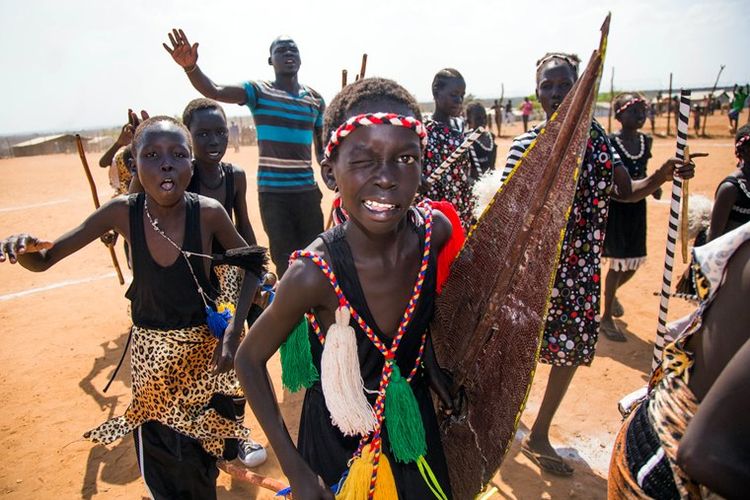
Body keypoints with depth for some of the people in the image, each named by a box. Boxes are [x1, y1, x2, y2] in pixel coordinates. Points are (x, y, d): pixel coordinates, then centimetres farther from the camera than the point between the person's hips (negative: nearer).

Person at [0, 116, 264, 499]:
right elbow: (42, 261, -6)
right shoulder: (122, 212, -14)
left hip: (203, 345, -1)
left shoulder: (209, 213, -20)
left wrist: (233, 331, -15)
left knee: (197, 443, 13)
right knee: (156, 449, 14)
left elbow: (252, 266, -6)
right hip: (149, 347, 2)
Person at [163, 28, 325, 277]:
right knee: (285, 260, 4)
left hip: (307, 190, 3)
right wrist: (190, 67, -36)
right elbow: (214, 91, -17)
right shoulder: (258, 91, -1)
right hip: (272, 192, -3)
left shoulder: (315, 100, 10)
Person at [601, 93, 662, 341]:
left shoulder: (646, 141, 6)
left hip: (637, 208, 6)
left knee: (635, 262, 12)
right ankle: (607, 318, 16)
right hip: (616, 207, -6)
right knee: (618, 263, -2)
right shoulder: (609, 143, -14)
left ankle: (612, 294, 44)